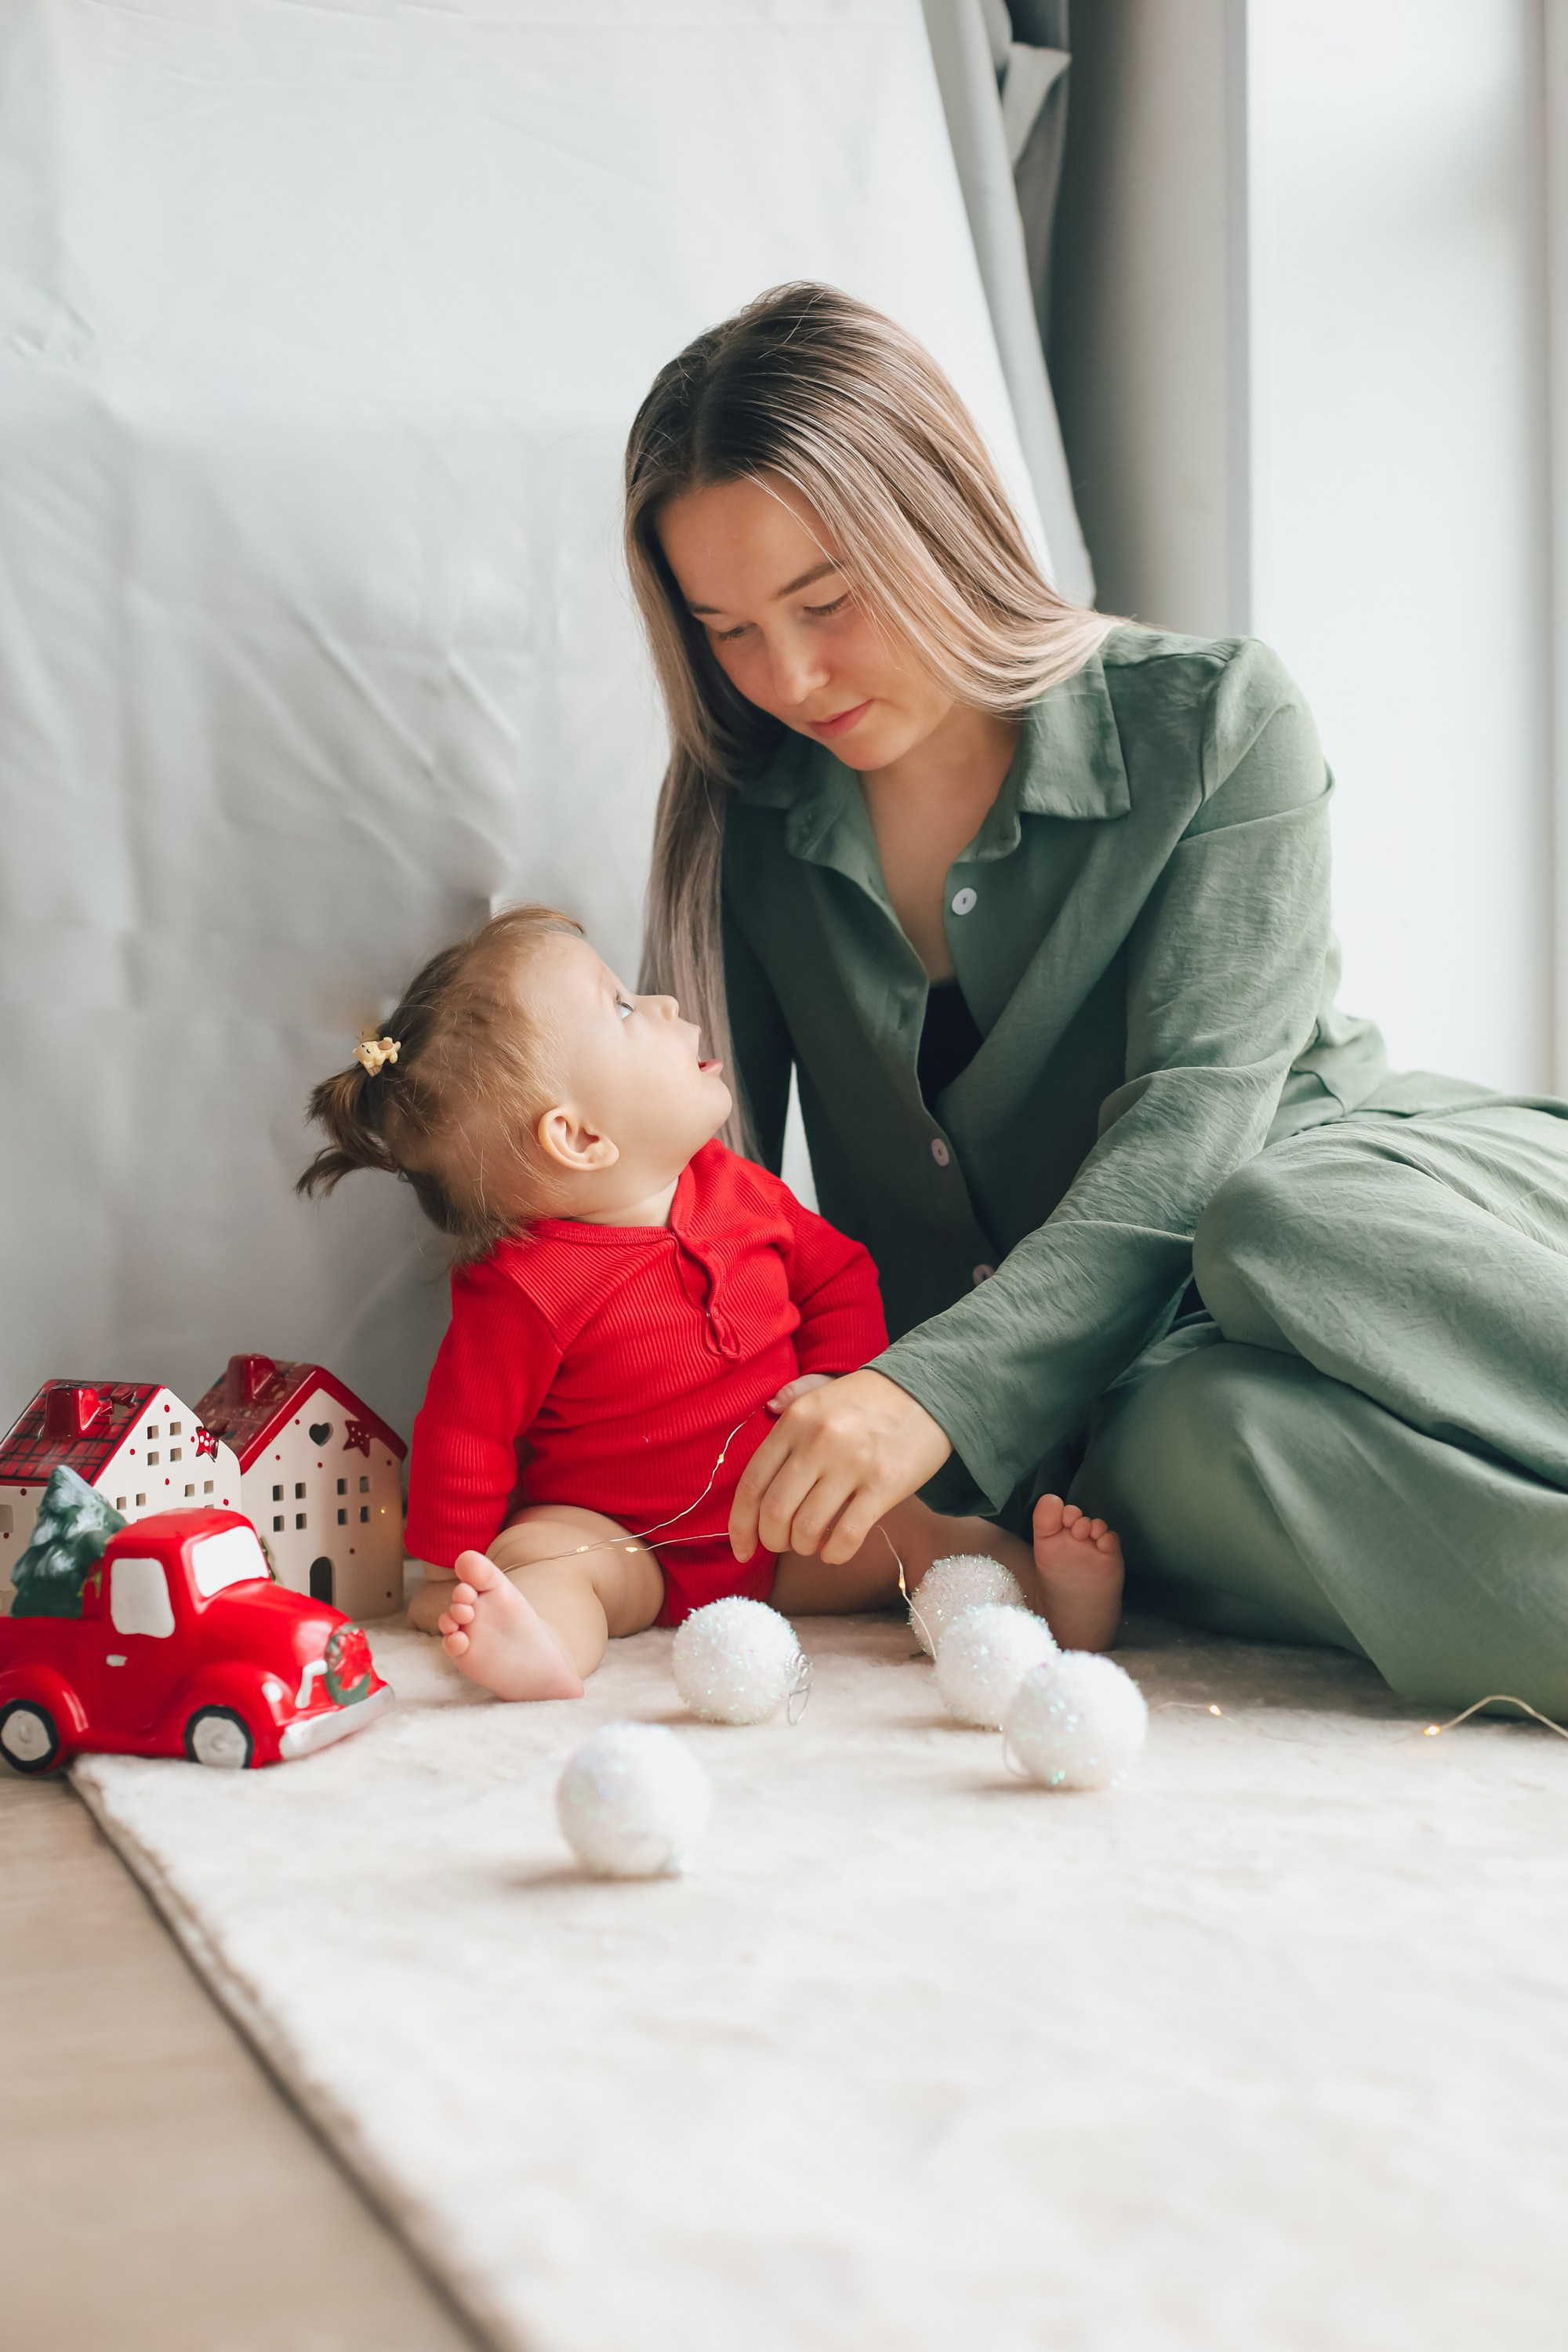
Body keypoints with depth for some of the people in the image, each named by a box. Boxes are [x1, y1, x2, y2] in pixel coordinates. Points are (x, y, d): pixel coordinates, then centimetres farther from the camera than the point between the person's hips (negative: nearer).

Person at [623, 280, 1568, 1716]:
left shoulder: (1214, 720, -5)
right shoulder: (741, 819, 6)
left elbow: (1191, 1129, -16)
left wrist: (938, 1387, -31)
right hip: (1078, 1430, 2)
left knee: (1287, 1242, -38)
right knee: (1201, 1434, -36)